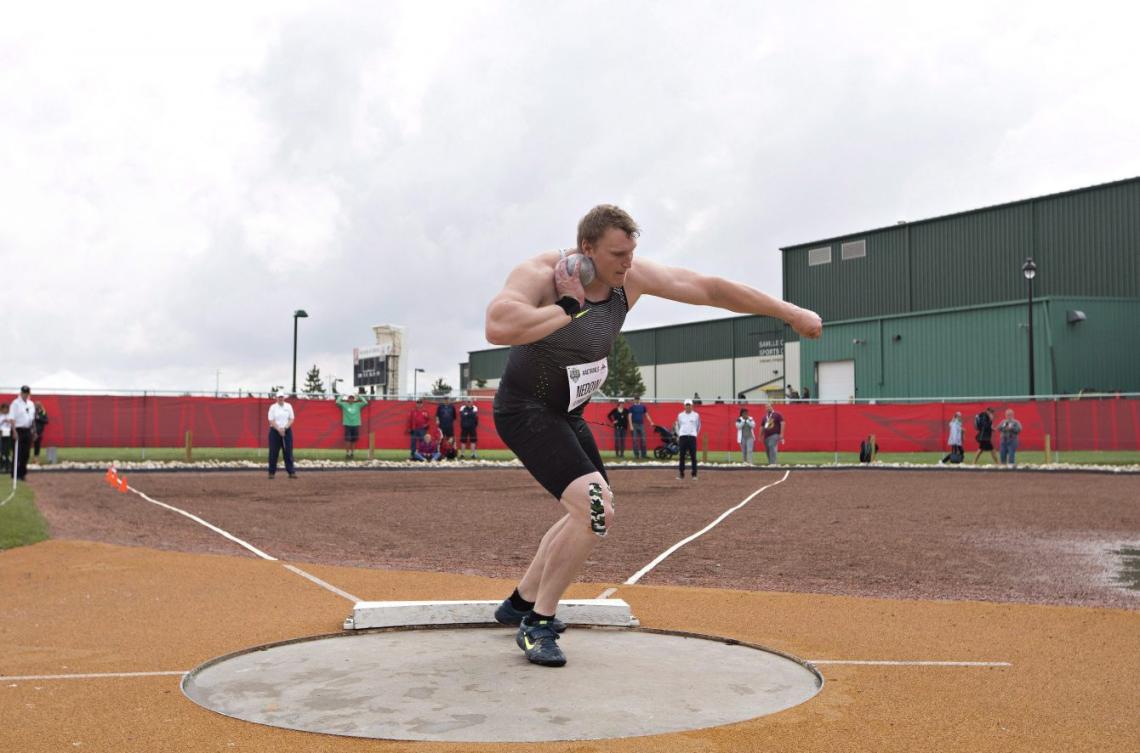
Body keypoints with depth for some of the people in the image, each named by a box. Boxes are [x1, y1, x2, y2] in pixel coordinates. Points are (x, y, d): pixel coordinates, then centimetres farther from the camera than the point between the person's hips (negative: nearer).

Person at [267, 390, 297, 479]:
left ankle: (291, 472, -3)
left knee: (288, 452, -2)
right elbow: (271, 420, -4)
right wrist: (279, 429, -16)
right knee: (273, 452, 0)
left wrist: (285, 428, -11)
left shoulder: (288, 406, 7)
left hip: (287, 431, 2)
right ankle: (272, 472, 7)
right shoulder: (273, 407, 1)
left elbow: (291, 419, 4)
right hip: (275, 431, -2)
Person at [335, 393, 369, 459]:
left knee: (354, 440, 4)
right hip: (347, 425, -2)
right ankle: (347, 453, -2)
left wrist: (359, 397, 12)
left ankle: (352, 453, 13)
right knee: (348, 439, -6)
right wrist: (341, 396, 8)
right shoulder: (344, 404, 4)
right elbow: (337, 402, -4)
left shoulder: (358, 405, 7)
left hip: (356, 424, 2)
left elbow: (365, 402, 6)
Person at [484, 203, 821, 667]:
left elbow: (709, 289, -6)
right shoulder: (540, 275, -27)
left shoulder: (631, 277, -10)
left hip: (567, 415, 9)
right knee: (596, 509, -24)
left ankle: (519, 603, 36)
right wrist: (569, 308, -35)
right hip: (525, 413, -8)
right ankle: (538, 624, -10)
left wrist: (790, 312, -4)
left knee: (587, 515, 20)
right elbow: (497, 328, -46)